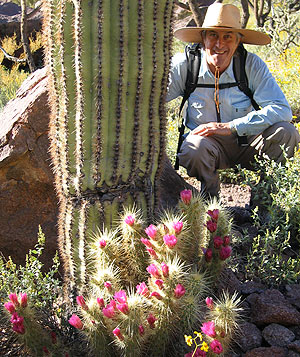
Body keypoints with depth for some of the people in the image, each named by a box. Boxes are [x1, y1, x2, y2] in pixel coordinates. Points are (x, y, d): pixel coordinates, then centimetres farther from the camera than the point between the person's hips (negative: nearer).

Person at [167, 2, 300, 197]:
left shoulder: (252, 65, -12)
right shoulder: (185, 64, -10)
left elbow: (282, 109, -20)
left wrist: (230, 127, -27)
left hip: (245, 145, 2)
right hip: (207, 142, -1)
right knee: (193, 149, -36)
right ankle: (209, 192, -4)